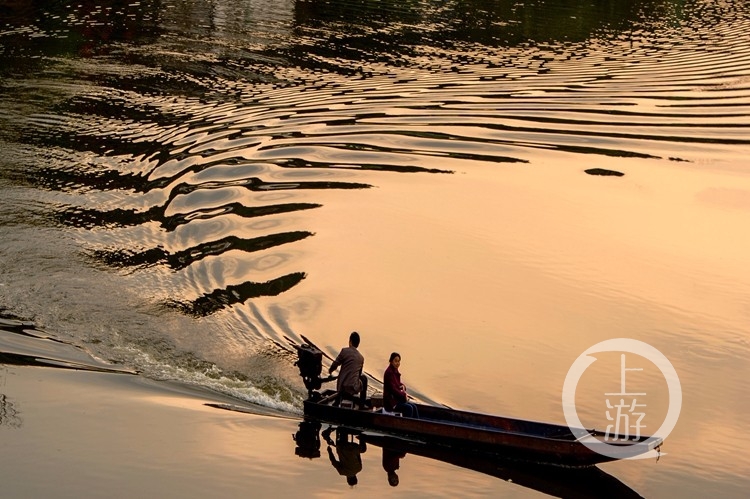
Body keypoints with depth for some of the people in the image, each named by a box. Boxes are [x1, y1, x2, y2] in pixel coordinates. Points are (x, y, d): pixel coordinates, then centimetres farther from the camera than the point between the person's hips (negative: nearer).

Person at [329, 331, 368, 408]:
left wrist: (330, 370, 19)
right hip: (353, 389, 0)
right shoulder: (361, 357, 4)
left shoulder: (344, 351, -5)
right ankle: (362, 404, 31)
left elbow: (335, 365, -3)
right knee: (364, 378, 30)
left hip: (341, 388, 1)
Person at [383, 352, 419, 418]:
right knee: (409, 408, -21)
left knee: (414, 407, -4)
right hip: (390, 402, -9)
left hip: (397, 399, 9)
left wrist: (403, 386, -1)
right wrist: (404, 395, -11)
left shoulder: (395, 371, 10)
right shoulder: (389, 372, -18)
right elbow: (393, 389, -21)